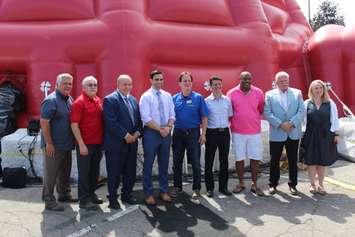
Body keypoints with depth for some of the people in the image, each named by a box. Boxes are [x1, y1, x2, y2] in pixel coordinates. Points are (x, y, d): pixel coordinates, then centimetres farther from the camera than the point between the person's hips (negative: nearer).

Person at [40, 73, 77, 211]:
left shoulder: (70, 99, 10)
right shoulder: (51, 100, -15)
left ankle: (64, 194, 33)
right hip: (53, 145, -8)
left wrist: (73, 140, 15)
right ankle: (49, 200, 12)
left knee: (65, 171, 18)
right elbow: (44, 122, -19)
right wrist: (49, 143, -20)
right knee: (51, 173, 2)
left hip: (66, 144, 8)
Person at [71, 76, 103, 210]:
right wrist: (81, 144, -19)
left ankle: (91, 194, 32)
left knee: (94, 171, 17)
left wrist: (103, 141, 12)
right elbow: (74, 125, -15)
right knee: (84, 172, 4)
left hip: (98, 143, 7)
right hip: (85, 144, -7)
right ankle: (84, 200, 14)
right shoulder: (79, 102, -11)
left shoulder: (99, 101, 9)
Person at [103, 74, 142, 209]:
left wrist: (137, 133, -3)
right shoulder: (110, 99, -8)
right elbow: (111, 122, -17)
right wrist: (125, 135, -17)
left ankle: (127, 195, 30)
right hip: (115, 144, -6)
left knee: (130, 172, 13)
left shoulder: (134, 100, 14)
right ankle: (113, 198, 20)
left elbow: (138, 119, 15)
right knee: (114, 173, 4)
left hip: (132, 143, 7)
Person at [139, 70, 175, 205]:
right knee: (148, 165, 3)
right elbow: (146, 119, -15)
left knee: (164, 164, 12)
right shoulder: (146, 96, -7)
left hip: (166, 133, 5)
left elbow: (172, 115, 7)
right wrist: (160, 129, -15)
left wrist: (168, 128, -11)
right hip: (151, 133, -5)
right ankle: (148, 194, 16)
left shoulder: (168, 96, 9)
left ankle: (164, 191, 26)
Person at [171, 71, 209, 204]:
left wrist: (203, 134, -7)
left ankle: (196, 190, 12)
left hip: (193, 133, -3)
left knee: (195, 163, 0)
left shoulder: (198, 98, -2)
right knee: (177, 162, 12)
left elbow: (204, 117, -2)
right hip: (178, 133, 3)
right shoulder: (174, 99, 4)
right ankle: (177, 187, 28)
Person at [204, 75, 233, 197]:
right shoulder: (207, 101, -2)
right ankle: (209, 188, 15)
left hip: (225, 132, 3)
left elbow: (230, 116, 12)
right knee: (209, 161, 3)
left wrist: (229, 126, 1)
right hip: (211, 132, -3)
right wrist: (204, 133, -6)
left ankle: (223, 186, 23)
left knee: (224, 160, 10)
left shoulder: (227, 100, 6)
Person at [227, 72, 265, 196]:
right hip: (238, 132, 0)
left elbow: (262, 110, 10)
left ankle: (254, 184, 16)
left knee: (255, 158, 3)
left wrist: (255, 119, 2)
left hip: (255, 132, 1)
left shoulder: (258, 93, 1)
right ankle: (241, 183, 23)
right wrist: (231, 123, 1)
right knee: (239, 158, 8)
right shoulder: (231, 93, -1)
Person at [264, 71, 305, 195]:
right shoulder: (269, 95, 2)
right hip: (276, 133, -2)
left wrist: (291, 123, -14)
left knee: (293, 161, 10)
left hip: (294, 133, 2)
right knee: (274, 161, 6)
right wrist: (280, 124, -16)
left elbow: (301, 111, 0)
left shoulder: (297, 93, 7)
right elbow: (267, 113, -6)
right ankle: (273, 184, 20)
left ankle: (293, 184, 24)